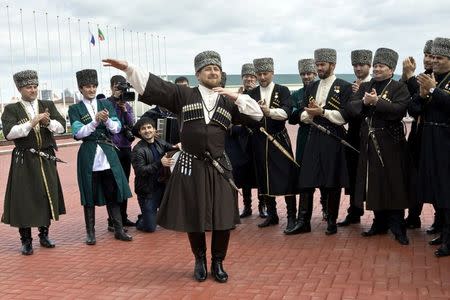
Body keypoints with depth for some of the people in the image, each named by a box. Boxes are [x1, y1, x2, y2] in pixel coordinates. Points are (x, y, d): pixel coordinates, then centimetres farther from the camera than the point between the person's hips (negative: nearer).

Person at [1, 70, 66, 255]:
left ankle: (44, 235, 26)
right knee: (24, 200, -1)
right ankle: (26, 241, 12)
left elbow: (61, 127, 1)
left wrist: (48, 122, -19)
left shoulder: (48, 106, 9)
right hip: (24, 162, -3)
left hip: (46, 160, 3)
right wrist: (31, 123, -22)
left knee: (47, 196, 9)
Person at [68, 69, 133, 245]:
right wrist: (95, 121, -22)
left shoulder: (106, 104, 8)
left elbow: (117, 129, 2)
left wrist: (107, 120, -19)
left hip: (108, 154, 2)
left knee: (113, 192, 5)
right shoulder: (75, 109, 2)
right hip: (88, 156, -2)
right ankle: (90, 232, 14)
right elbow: (78, 133, -10)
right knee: (89, 196, 4)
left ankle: (118, 230, 13)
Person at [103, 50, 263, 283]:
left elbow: (256, 114, 4)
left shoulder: (228, 102, 9)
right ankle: (200, 261, 28)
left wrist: (236, 96, -6)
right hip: (190, 166, -1)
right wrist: (128, 68, -9)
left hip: (218, 167, 1)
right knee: (193, 217, 7)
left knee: (223, 218, 2)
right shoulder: (183, 95, 4)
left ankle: (218, 262, 22)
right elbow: (152, 86, -1)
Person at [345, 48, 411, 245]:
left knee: (393, 184, -2)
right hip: (369, 143, 5)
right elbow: (350, 109, 2)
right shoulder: (364, 87, 14)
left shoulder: (399, 88, -1)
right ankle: (380, 223, 22)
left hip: (391, 144, -4)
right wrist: (363, 102, -15)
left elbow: (399, 110, -18)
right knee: (374, 184, 9)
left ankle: (397, 228, 6)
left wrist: (376, 101, -22)